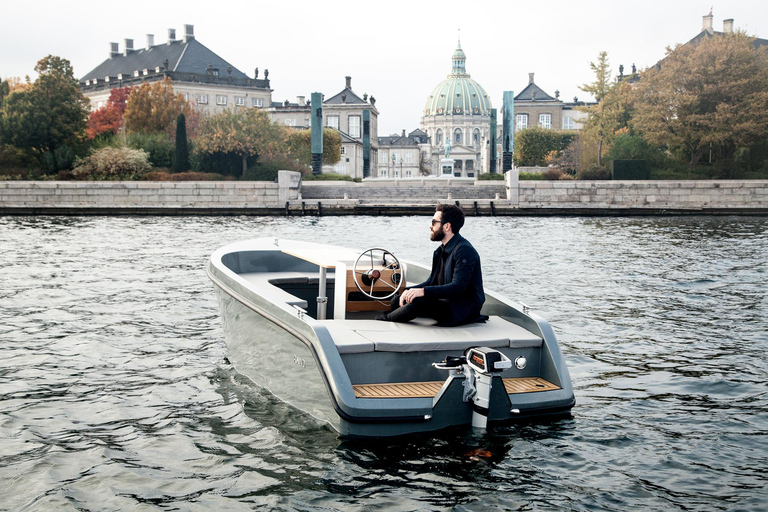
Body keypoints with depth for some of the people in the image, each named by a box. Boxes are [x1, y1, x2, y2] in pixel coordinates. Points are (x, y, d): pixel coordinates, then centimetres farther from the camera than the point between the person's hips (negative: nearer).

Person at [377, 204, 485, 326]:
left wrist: (424, 291, -34)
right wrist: (409, 290, -5)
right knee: (397, 300, 0)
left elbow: (458, 287, -27)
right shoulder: (441, 250, 13)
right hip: (445, 302, 10)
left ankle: (384, 320, -6)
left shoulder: (464, 251, -17)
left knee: (417, 303, -29)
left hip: (464, 309, -10)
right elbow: (431, 281, 14)